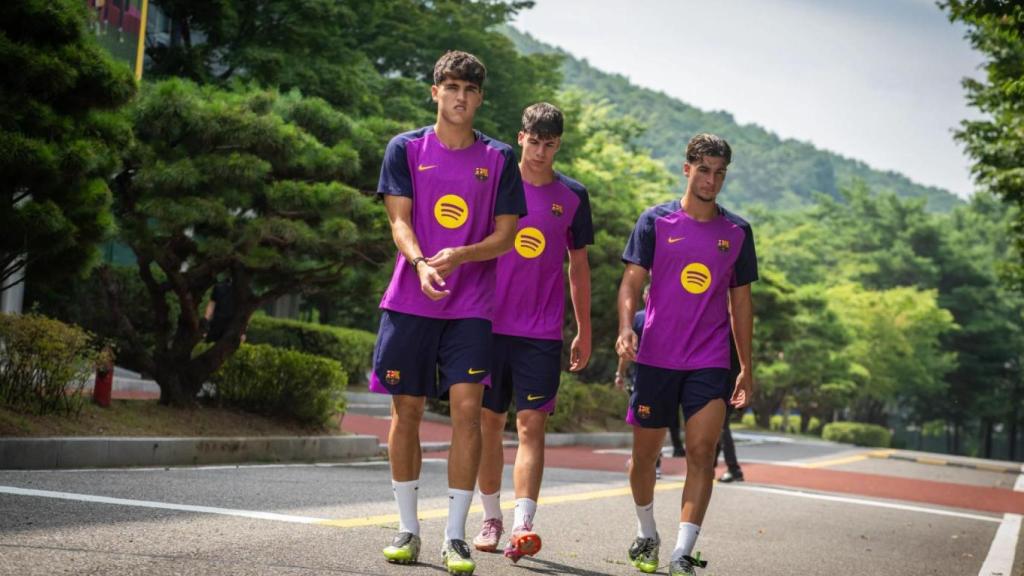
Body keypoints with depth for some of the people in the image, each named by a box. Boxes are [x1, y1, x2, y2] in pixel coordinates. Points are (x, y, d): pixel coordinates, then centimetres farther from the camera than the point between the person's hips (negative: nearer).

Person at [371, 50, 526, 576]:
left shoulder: (499, 159, 6)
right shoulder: (406, 149, 5)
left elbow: (505, 235, 3)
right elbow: (399, 220, -3)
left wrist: (459, 256, -16)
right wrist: (421, 262, -23)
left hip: (471, 307, 0)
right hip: (409, 302, 0)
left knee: (466, 408, -10)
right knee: (406, 410, 4)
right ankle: (408, 529, 17)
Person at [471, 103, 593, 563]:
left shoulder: (572, 196, 5)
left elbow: (578, 265, 12)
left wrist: (584, 331, 11)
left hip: (543, 332, -1)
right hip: (491, 323, 1)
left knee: (531, 425, -10)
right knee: (489, 422, 7)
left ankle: (522, 527, -17)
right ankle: (491, 519, 20)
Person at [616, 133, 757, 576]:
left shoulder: (737, 231, 8)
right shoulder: (655, 221, 1)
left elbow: (740, 300, 13)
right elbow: (632, 281, -4)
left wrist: (746, 367, 12)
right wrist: (626, 327, -24)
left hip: (710, 362, 1)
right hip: (656, 357, -1)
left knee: (701, 452, -13)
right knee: (645, 453, 9)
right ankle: (646, 535, 33)